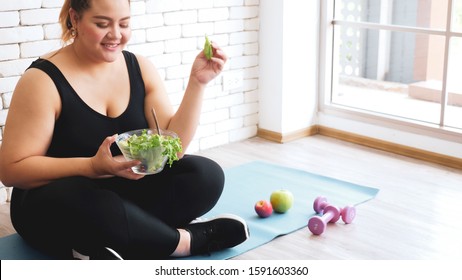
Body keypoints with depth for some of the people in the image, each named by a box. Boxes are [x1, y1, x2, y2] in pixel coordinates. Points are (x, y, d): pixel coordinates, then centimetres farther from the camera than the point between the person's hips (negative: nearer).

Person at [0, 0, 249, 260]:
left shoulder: (140, 68, 0)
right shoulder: (43, 80, -14)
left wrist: (197, 82, -16)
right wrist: (93, 166, -28)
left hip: (129, 189, 5)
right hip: (59, 206, -5)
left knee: (208, 175, -16)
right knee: (95, 211, -39)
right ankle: (190, 240, -15)